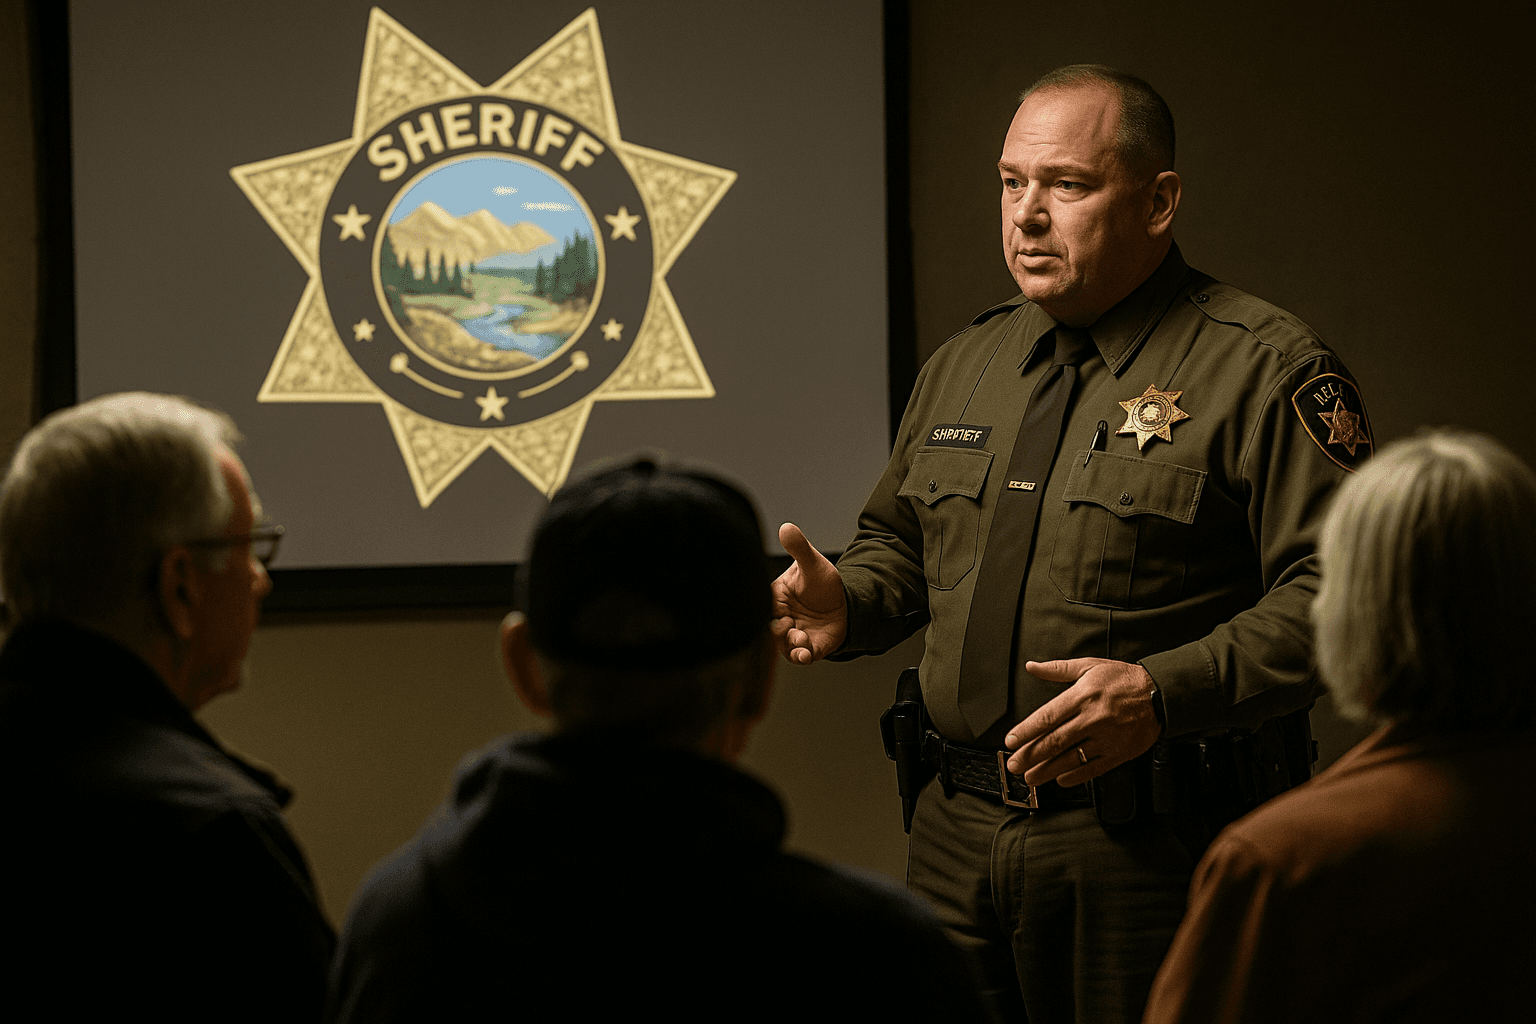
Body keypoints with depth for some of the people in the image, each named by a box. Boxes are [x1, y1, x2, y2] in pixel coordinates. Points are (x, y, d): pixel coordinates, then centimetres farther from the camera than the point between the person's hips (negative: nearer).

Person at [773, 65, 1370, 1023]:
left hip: (1156, 856, -6)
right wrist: (846, 601, 3)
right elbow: (899, 544, 26)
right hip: (960, 837, 6)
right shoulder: (962, 367, 15)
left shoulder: (1264, 368, -8)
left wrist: (1163, 694, -25)